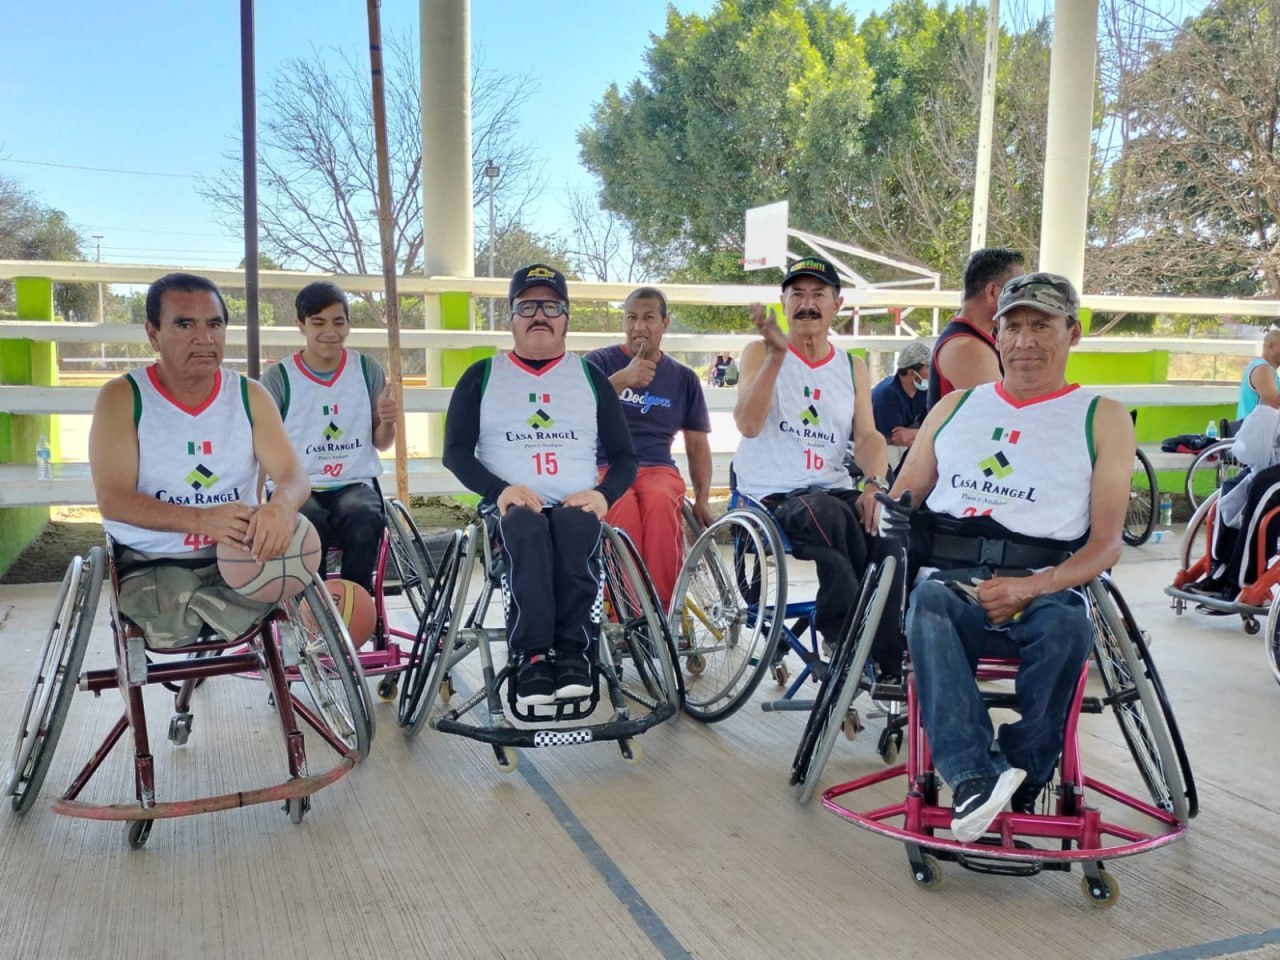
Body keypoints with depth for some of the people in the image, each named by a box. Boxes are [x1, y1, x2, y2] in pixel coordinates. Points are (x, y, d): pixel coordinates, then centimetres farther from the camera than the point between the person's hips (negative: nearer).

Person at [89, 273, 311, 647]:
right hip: (152, 563, -2)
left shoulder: (249, 396, 3)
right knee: (170, 630, -27)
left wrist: (282, 505, -33)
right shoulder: (121, 397, -6)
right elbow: (113, 500, -15)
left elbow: (293, 474, -6)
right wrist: (202, 520, -32)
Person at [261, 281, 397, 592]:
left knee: (364, 519, -33)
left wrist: (387, 421, -12)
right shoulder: (278, 376, 0)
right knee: (308, 524, -35)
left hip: (356, 484, 1)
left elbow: (381, 443, 11)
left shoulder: (367, 369, 6)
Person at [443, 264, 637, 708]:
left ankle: (572, 650, -29)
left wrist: (603, 494, -11)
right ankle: (532, 654, -35)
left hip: (576, 506, 1)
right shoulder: (482, 376, 13)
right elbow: (455, 450, 3)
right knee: (528, 527, -37)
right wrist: (500, 489, -15)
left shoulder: (590, 377, 15)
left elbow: (624, 456, 12)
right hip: (510, 506, -1)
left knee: (574, 527, -36)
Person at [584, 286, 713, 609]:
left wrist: (702, 498, 4)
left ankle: (664, 606, -28)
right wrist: (623, 379, -24)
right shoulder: (599, 362, 8)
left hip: (658, 469, 2)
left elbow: (697, 444, 18)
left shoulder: (684, 378, 16)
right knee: (624, 506, -37)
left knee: (661, 501, -36)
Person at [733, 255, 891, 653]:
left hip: (835, 490, 4)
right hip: (772, 494, -4)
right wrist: (777, 354, -21)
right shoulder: (760, 352, 4)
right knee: (830, 515, -36)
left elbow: (868, 435, 4)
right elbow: (748, 424, -12)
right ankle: (845, 641, -21)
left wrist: (874, 483, -17)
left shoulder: (853, 366, 16)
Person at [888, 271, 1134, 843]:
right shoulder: (955, 407, 22)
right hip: (954, 583, 2)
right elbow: (903, 497, 21)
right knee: (927, 602, -33)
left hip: (1044, 591, -1)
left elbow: (1106, 544, 3)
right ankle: (974, 778, -40)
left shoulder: (1102, 419, 12)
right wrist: (889, 519, -5)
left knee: (1066, 627, -35)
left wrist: (1029, 587, -15)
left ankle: (1018, 784, -20)